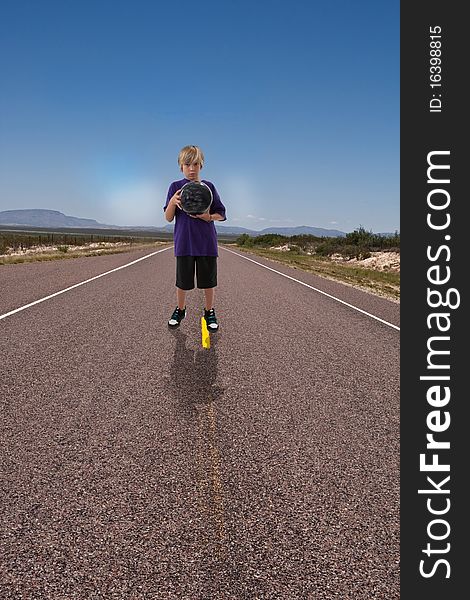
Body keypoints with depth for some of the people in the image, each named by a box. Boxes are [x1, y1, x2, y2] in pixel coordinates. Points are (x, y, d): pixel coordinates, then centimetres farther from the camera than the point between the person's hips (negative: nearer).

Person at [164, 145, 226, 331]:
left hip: (207, 242, 1)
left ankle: (209, 311, 26)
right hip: (184, 242, 0)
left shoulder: (209, 187, 4)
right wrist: (172, 202, -20)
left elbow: (221, 215, 6)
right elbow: (168, 218, 0)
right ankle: (180, 310, 30)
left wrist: (209, 217, -15)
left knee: (208, 280, 7)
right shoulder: (175, 187, 3)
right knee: (182, 281, 8)